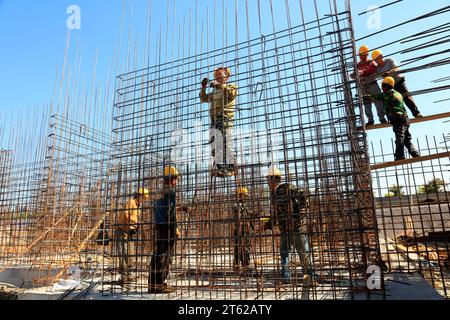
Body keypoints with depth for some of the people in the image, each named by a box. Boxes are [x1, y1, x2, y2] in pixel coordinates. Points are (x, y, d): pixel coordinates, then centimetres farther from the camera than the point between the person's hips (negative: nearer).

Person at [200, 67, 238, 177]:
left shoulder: (231, 86, 11)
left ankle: (231, 167, -8)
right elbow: (203, 99, 24)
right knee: (216, 145, 1)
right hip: (215, 120, 6)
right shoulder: (214, 92, 25)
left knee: (228, 144, -9)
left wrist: (219, 85, -11)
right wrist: (203, 87, 11)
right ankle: (219, 167, 3)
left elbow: (232, 92, -13)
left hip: (227, 119, -5)